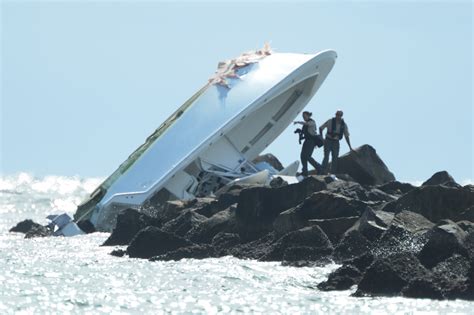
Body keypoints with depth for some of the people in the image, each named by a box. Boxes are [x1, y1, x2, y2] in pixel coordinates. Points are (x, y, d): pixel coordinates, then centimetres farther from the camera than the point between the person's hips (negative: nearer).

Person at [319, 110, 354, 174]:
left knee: (335, 159, -1)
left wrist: (350, 147, 2)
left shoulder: (344, 124, -1)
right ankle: (323, 173, -16)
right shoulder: (330, 121, -10)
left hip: (336, 143, 3)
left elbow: (346, 136, 5)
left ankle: (333, 174, 4)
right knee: (326, 157, -15)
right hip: (328, 141, -3)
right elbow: (321, 128, 1)